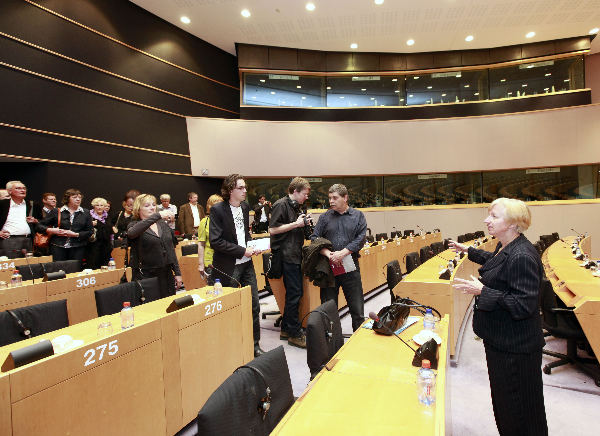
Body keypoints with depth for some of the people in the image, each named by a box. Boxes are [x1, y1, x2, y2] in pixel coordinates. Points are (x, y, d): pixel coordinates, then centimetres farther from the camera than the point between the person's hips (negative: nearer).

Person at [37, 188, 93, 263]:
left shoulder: (86, 213, 9)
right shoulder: (56, 212, 8)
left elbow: (90, 231, 3)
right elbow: (40, 226, 10)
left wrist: (76, 234, -9)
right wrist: (51, 230, -8)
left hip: (77, 248, 0)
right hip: (58, 248, 0)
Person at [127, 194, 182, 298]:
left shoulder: (163, 224, 10)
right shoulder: (135, 225, -2)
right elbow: (131, 233, -28)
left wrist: (177, 273, 10)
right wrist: (157, 215, -36)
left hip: (167, 274, 4)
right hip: (146, 276, -4)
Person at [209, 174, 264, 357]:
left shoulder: (245, 207, 8)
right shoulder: (217, 210, -12)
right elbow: (215, 241, -18)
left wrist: (252, 245, 2)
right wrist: (242, 250, -18)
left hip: (246, 264, 6)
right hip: (228, 267, -6)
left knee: (254, 305, 9)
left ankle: (254, 345, 24)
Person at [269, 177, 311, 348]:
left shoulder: (295, 206, 18)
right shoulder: (281, 205, -11)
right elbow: (272, 230, -17)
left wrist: (302, 222, 11)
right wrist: (295, 224, -16)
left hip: (295, 255, 10)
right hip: (286, 255, -10)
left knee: (294, 293, 13)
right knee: (294, 293, -5)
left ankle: (286, 329, 24)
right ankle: (295, 334, 6)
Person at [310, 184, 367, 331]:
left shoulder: (358, 216, 4)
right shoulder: (325, 217, 7)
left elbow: (360, 239, -5)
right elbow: (314, 238, 2)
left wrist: (343, 253, -18)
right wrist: (327, 253, -15)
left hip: (350, 267, -1)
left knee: (357, 306, 7)